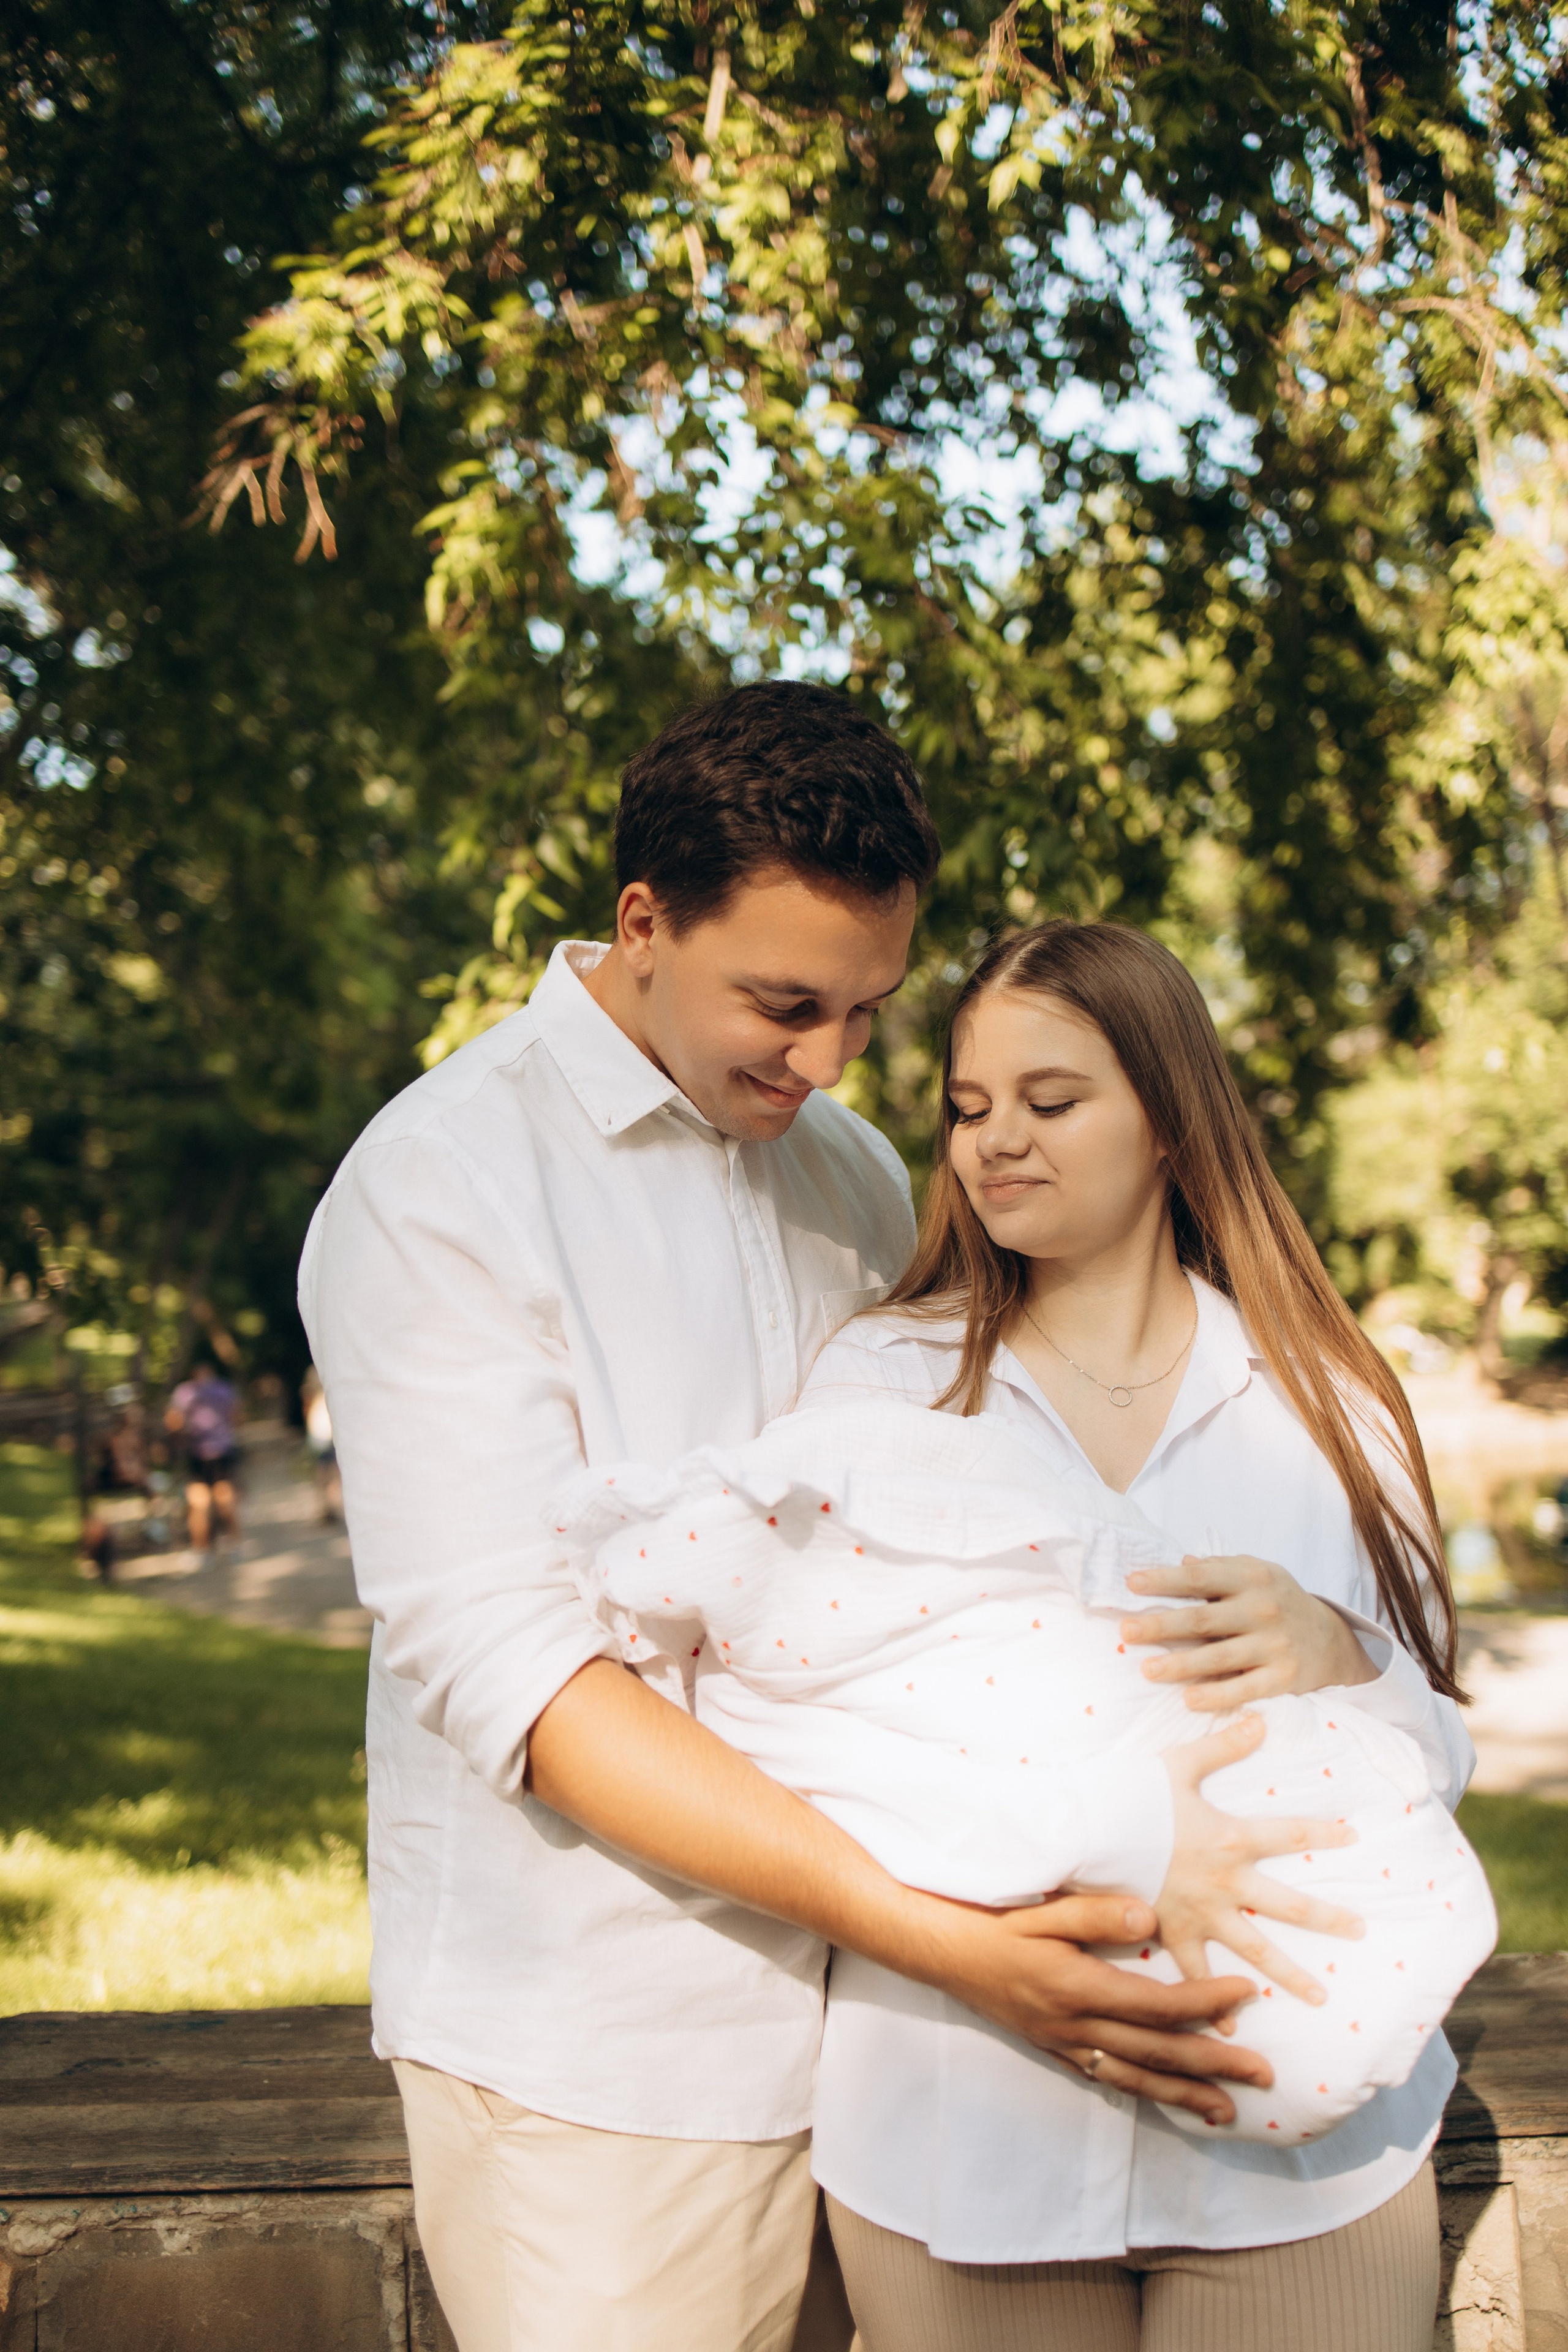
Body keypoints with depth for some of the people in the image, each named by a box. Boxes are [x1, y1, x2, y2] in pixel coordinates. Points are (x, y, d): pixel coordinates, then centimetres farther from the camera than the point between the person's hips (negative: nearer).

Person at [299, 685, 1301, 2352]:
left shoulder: (855, 1181, 9)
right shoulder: (436, 1185, -12)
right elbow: (508, 1666, -20)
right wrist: (927, 1931, -26)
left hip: (832, 2013, 6)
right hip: (587, 2047, -5)